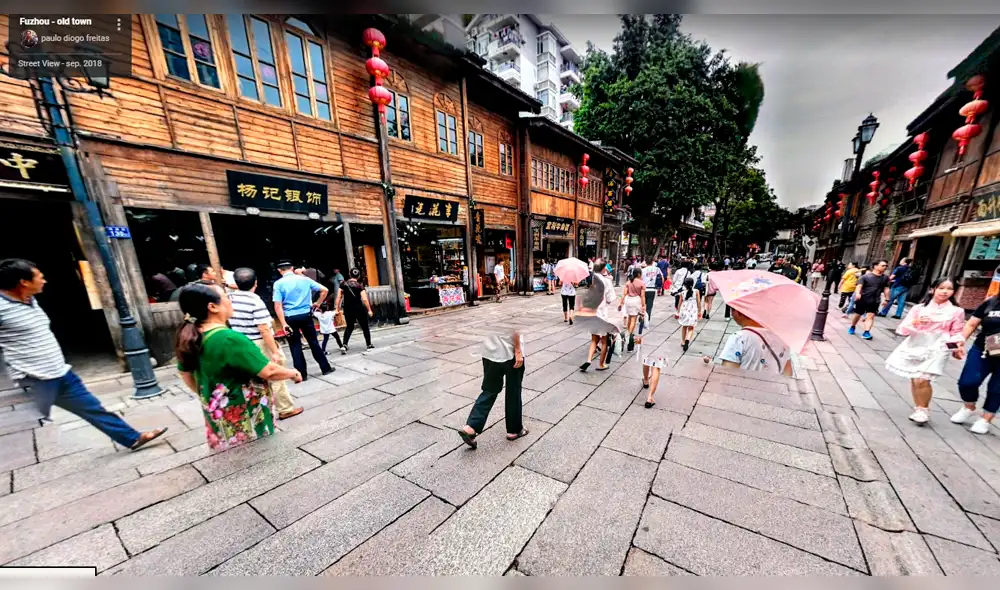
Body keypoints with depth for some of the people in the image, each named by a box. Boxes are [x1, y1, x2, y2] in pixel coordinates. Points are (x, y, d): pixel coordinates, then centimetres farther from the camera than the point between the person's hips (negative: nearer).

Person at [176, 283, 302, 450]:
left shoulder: (189, 338, -2)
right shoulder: (230, 339, -28)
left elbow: (186, 375, 13)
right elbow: (269, 372, -26)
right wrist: (293, 373, -8)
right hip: (245, 420, -8)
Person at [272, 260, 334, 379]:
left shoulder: (278, 283, -5)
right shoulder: (305, 279, 2)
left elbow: (278, 306, -11)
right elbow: (324, 290, 1)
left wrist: (283, 323, -10)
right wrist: (318, 304, 13)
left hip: (290, 318, -2)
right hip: (306, 315, 2)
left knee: (295, 346, 8)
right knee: (314, 342, 11)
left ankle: (302, 374, 13)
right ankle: (326, 368, 16)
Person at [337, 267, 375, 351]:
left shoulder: (343, 284, 2)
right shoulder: (360, 286, -8)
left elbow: (339, 297, 0)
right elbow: (364, 299, -15)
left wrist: (337, 309, 6)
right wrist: (369, 310, -8)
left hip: (348, 310, 3)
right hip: (359, 309, -3)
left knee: (349, 327, 19)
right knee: (365, 327, 11)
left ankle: (345, 345, 6)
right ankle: (369, 345, 16)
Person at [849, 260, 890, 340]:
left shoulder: (885, 278, 7)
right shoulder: (866, 276, -7)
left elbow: (886, 289, 12)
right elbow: (859, 286, -15)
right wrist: (857, 293, -32)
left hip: (874, 301, 3)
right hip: (862, 300, -3)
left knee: (870, 316, -8)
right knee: (858, 314, 11)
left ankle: (866, 332, -11)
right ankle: (852, 327, 31)